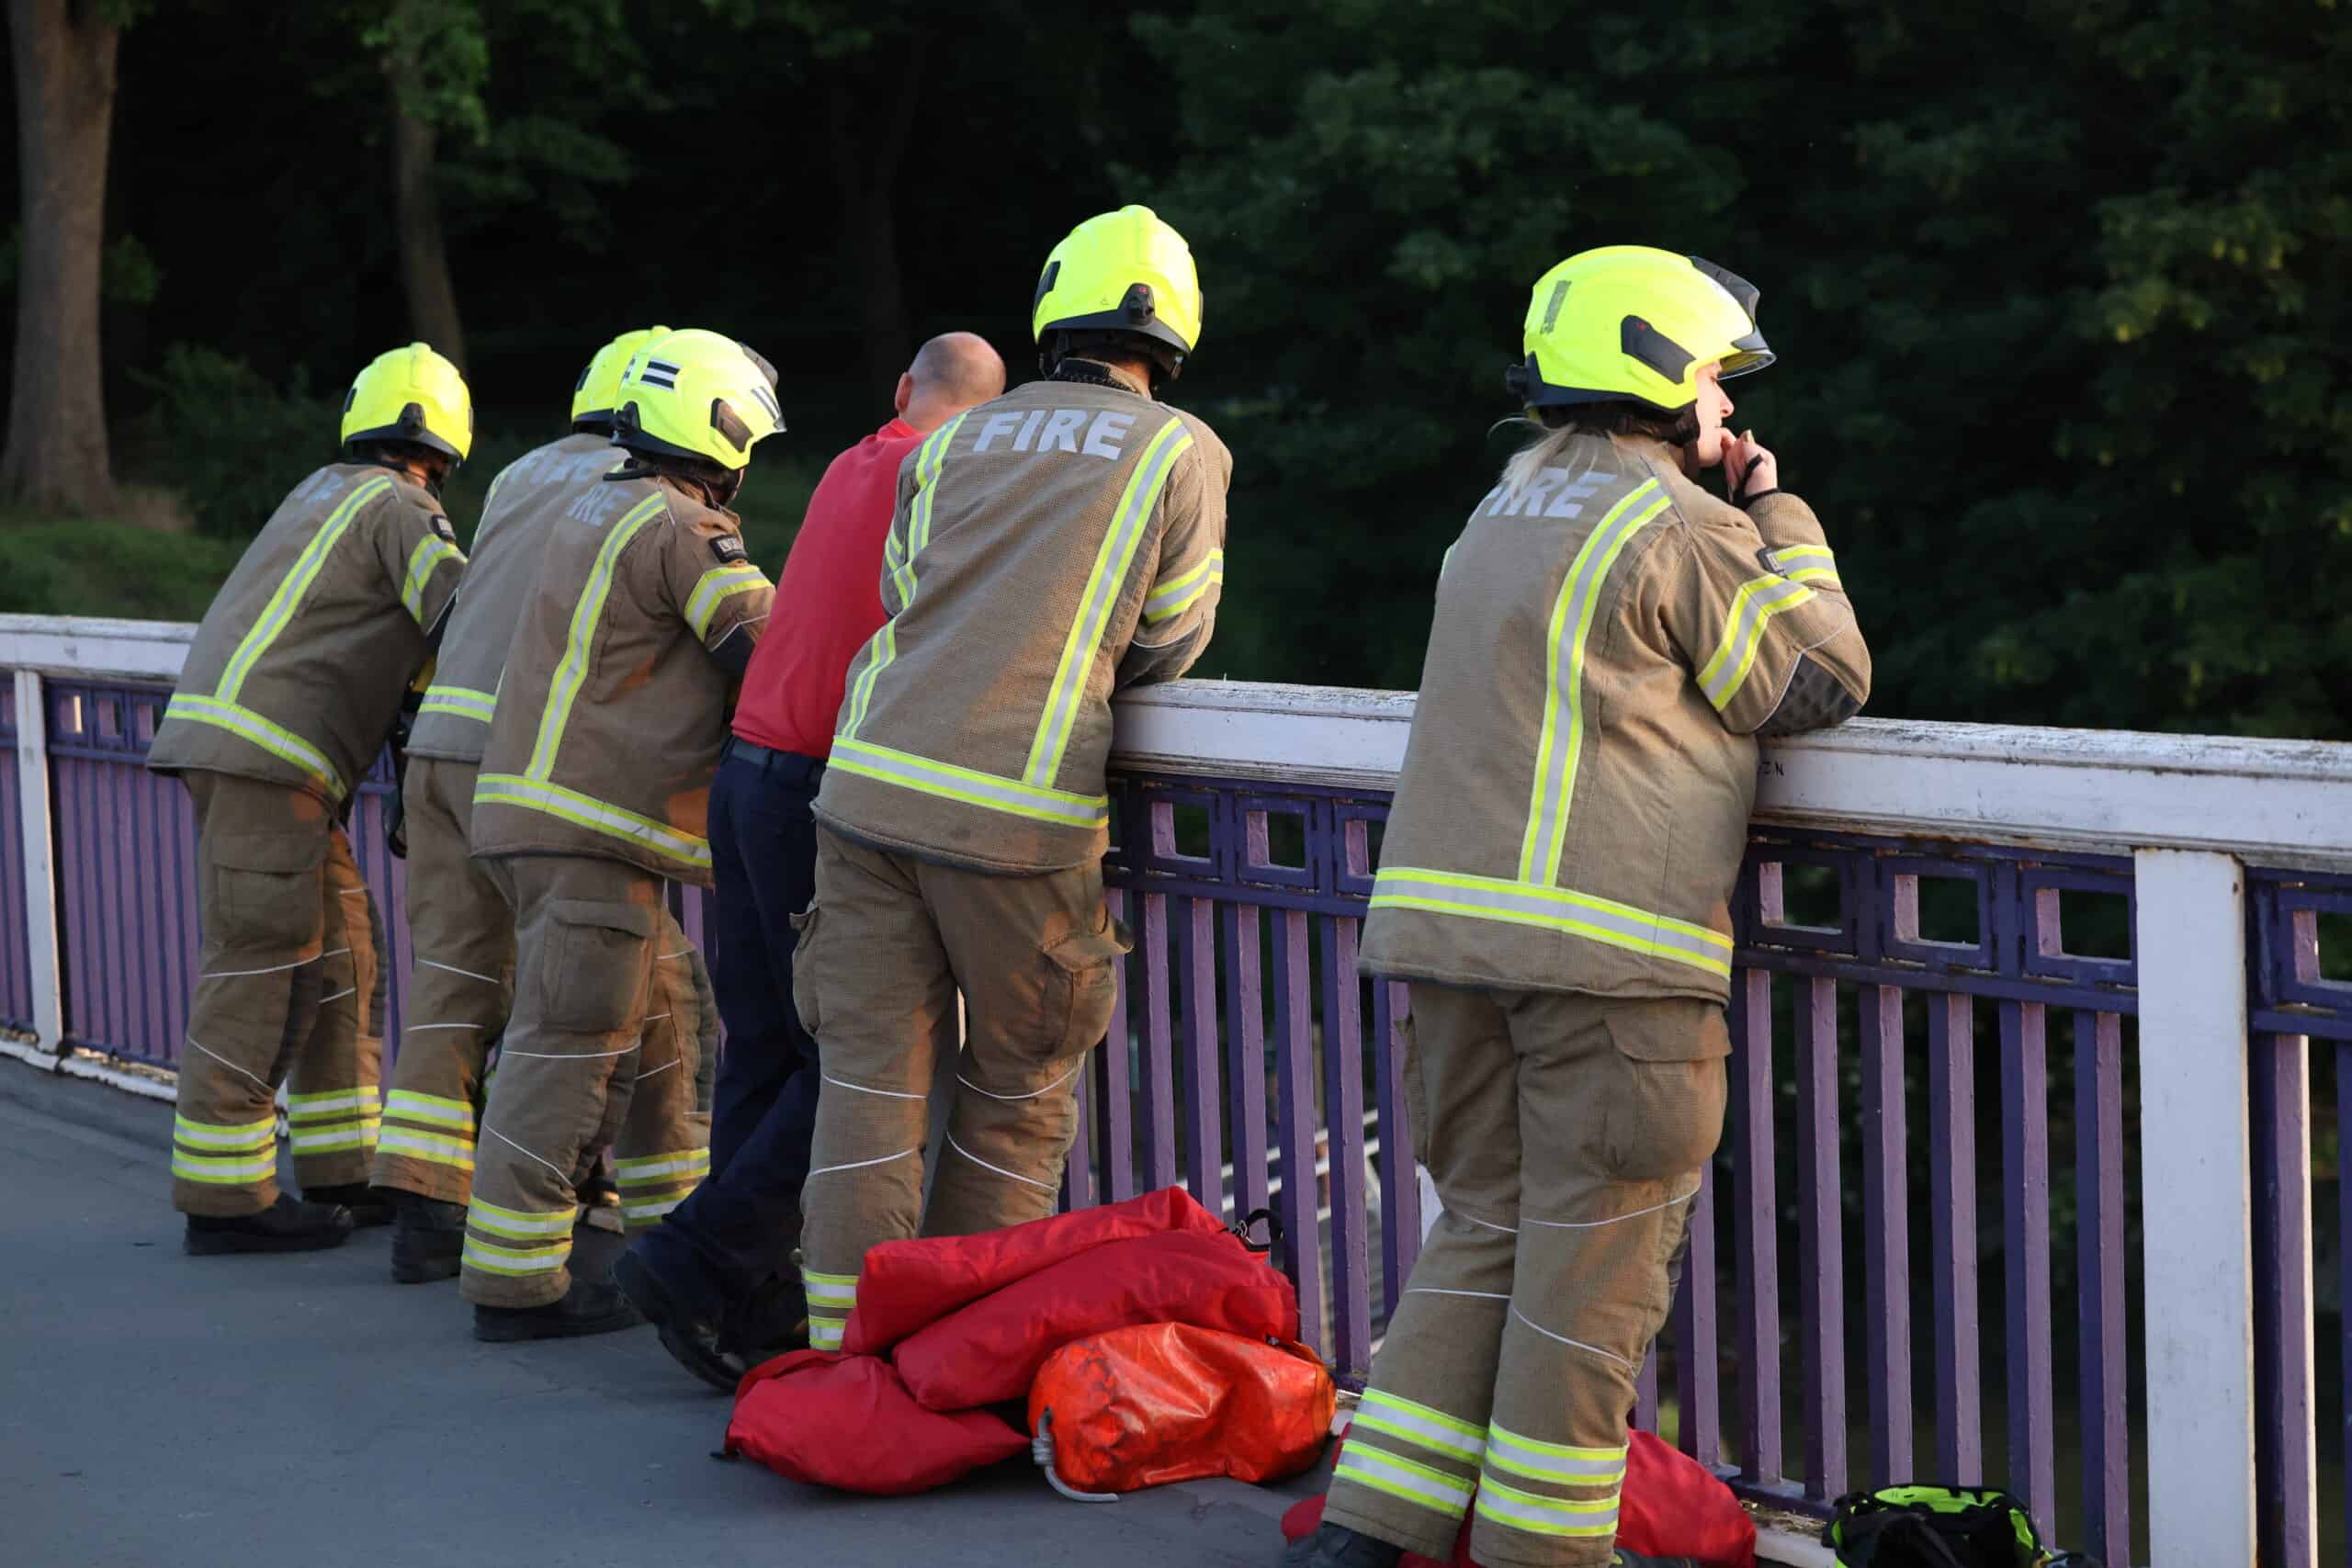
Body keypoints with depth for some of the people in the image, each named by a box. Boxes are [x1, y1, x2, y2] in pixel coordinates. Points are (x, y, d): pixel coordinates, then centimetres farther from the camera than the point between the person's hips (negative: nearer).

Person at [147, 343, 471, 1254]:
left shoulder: (329, 490, 21)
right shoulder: (400, 510, -5)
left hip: (236, 745, 9)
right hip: (264, 751, -9)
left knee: (340, 959, 12)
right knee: (261, 971, -7)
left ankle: (343, 1174, 15)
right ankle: (222, 1197, -6)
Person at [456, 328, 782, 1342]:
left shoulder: (599, 508, 17)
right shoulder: (682, 528, -13)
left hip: (545, 810, 10)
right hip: (586, 829, -10)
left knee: (658, 1030, 19)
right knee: (565, 1051, -7)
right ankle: (512, 1282, -6)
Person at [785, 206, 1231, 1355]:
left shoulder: (956, 439, 16)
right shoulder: (1183, 451, 7)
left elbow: (904, 597, 16)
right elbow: (1171, 643, 12)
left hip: (872, 775, 3)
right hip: (1018, 808, -3)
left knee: (870, 1076, 5)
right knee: (1019, 1088, 13)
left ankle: (849, 1349, 4)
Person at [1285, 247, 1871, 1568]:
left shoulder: (1510, 506, 19)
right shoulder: (1680, 529, -5)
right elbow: (1825, 682, 2)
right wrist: (1781, 519, 11)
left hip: (1450, 915, 8)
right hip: (1608, 940, -8)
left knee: (1485, 1227, 15)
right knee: (1593, 1257, 1)